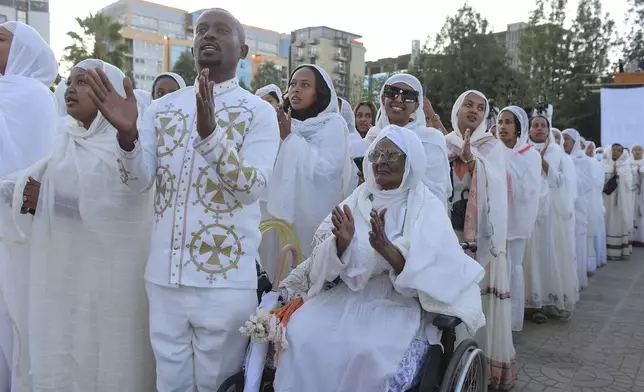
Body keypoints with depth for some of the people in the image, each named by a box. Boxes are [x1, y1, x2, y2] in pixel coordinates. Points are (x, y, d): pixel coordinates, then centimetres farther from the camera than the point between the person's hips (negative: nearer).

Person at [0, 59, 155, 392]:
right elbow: (30, 181, 3)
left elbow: (110, 210, -18)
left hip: (107, 275, -6)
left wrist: (46, 199, -11)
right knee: (55, 353, 13)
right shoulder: (66, 140, 12)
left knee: (102, 358, 4)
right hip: (59, 270, 6)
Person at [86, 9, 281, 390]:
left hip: (225, 278, -3)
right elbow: (139, 182, 0)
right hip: (165, 273, 4)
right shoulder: (163, 108, 8)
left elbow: (253, 188, -16)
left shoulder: (259, 112, -4)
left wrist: (210, 132, -29)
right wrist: (126, 133, -19)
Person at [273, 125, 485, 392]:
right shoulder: (358, 199, 10)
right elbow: (326, 258, 1)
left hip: (400, 302, -3)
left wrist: (386, 249, -31)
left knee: (370, 351, -31)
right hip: (347, 293, 3)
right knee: (301, 335, -21)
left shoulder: (428, 209, 0)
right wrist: (342, 241, -21)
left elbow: (424, 271, -13)